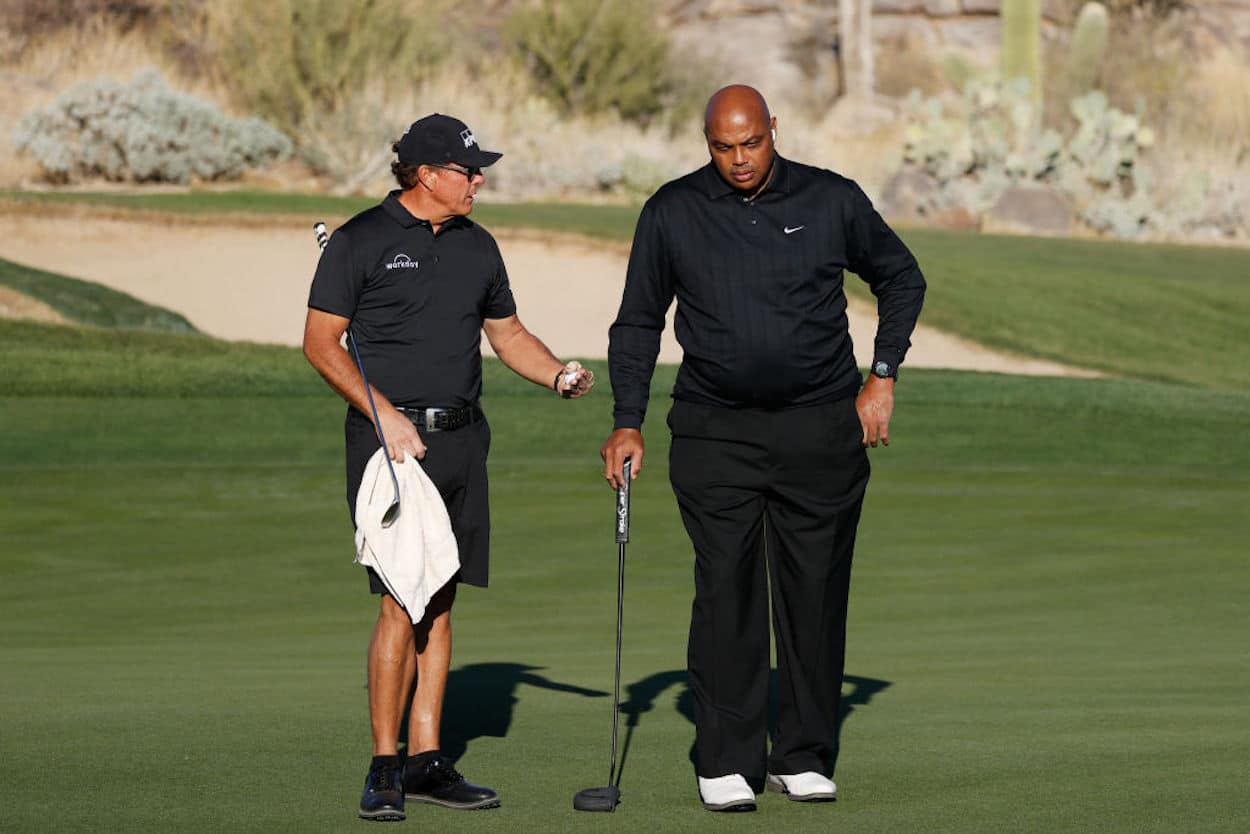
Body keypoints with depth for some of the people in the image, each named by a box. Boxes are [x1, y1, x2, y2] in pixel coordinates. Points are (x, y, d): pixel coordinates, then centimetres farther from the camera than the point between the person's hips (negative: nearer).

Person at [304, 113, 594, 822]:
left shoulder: (477, 246, 14)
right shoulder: (362, 241, -5)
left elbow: (508, 332, 22)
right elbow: (321, 343, -6)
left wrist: (560, 375, 2)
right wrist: (385, 414, -15)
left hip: (462, 439, 6)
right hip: (391, 439, -6)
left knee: (439, 602, 7)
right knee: (402, 602, -11)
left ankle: (426, 759, 12)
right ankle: (384, 768, -4)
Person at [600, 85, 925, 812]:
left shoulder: (833, 201, 1)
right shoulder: (672, 213, 2)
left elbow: (902, 279, 16)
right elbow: (638, 322, 11)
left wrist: (883, 377, 8)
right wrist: (628, 423, 4)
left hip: (822, 426, 0)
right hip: (714, 432, 0)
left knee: (816, 593, 2)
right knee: (725, 592, -7)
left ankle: (804, 758, 10)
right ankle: (728, 763, -2)